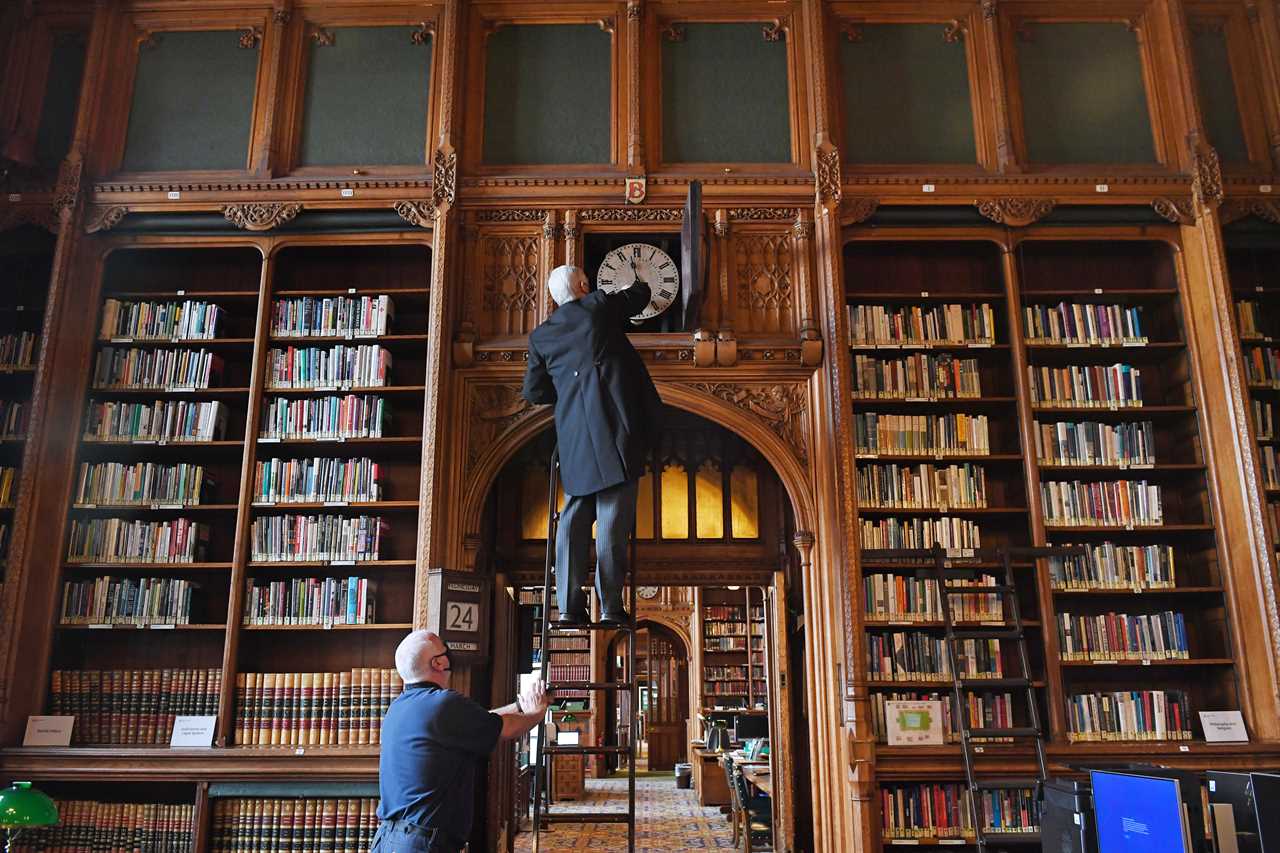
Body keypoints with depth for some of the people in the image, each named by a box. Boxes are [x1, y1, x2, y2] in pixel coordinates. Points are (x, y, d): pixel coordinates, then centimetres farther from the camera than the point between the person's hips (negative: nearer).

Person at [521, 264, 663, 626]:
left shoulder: (541, 335, 16)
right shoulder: (601, 304, 8)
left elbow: (534, 392, 17)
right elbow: (641, 292, 24)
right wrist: (619, 294, 45)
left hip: (574, 432, 3)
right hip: (615, 422, -3)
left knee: (575, 516, 7)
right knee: (612, 517, -4)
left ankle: (569, 607, 2)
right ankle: (610, 606, -4)